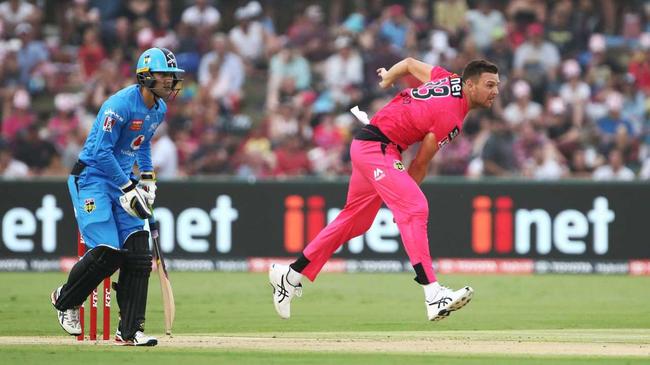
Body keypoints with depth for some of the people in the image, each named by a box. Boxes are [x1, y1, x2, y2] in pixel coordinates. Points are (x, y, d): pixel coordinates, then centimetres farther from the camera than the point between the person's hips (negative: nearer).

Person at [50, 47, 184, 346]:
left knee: (138, 252, -4)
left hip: (123, 180, 8)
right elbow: (101, 152, -23)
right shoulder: (121, 105, -22)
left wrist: (147, 181, 15)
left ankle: (130, 330, 0)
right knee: (107, 252, -15)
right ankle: (65, 299, 13)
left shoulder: (159, 109, 6)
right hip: (91, 177, -8)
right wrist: (128, 188, -22)